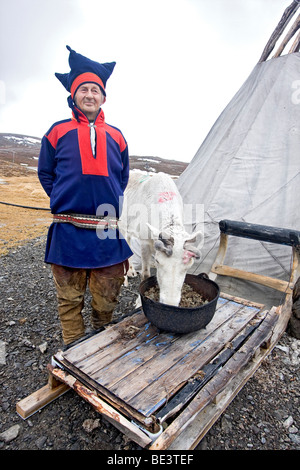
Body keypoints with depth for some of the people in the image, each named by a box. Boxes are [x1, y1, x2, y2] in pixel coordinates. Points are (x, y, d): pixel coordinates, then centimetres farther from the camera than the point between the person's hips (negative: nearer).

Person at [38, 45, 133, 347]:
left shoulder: (116, 136, 12)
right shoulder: (58, 132, 6)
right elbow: (45, 174, 12)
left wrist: (110, 205, 13)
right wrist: (65, 203, 5)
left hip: (108, 232, 2)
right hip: (69, 231, -1)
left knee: (106, 299, 12)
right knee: (70, 298, 9)